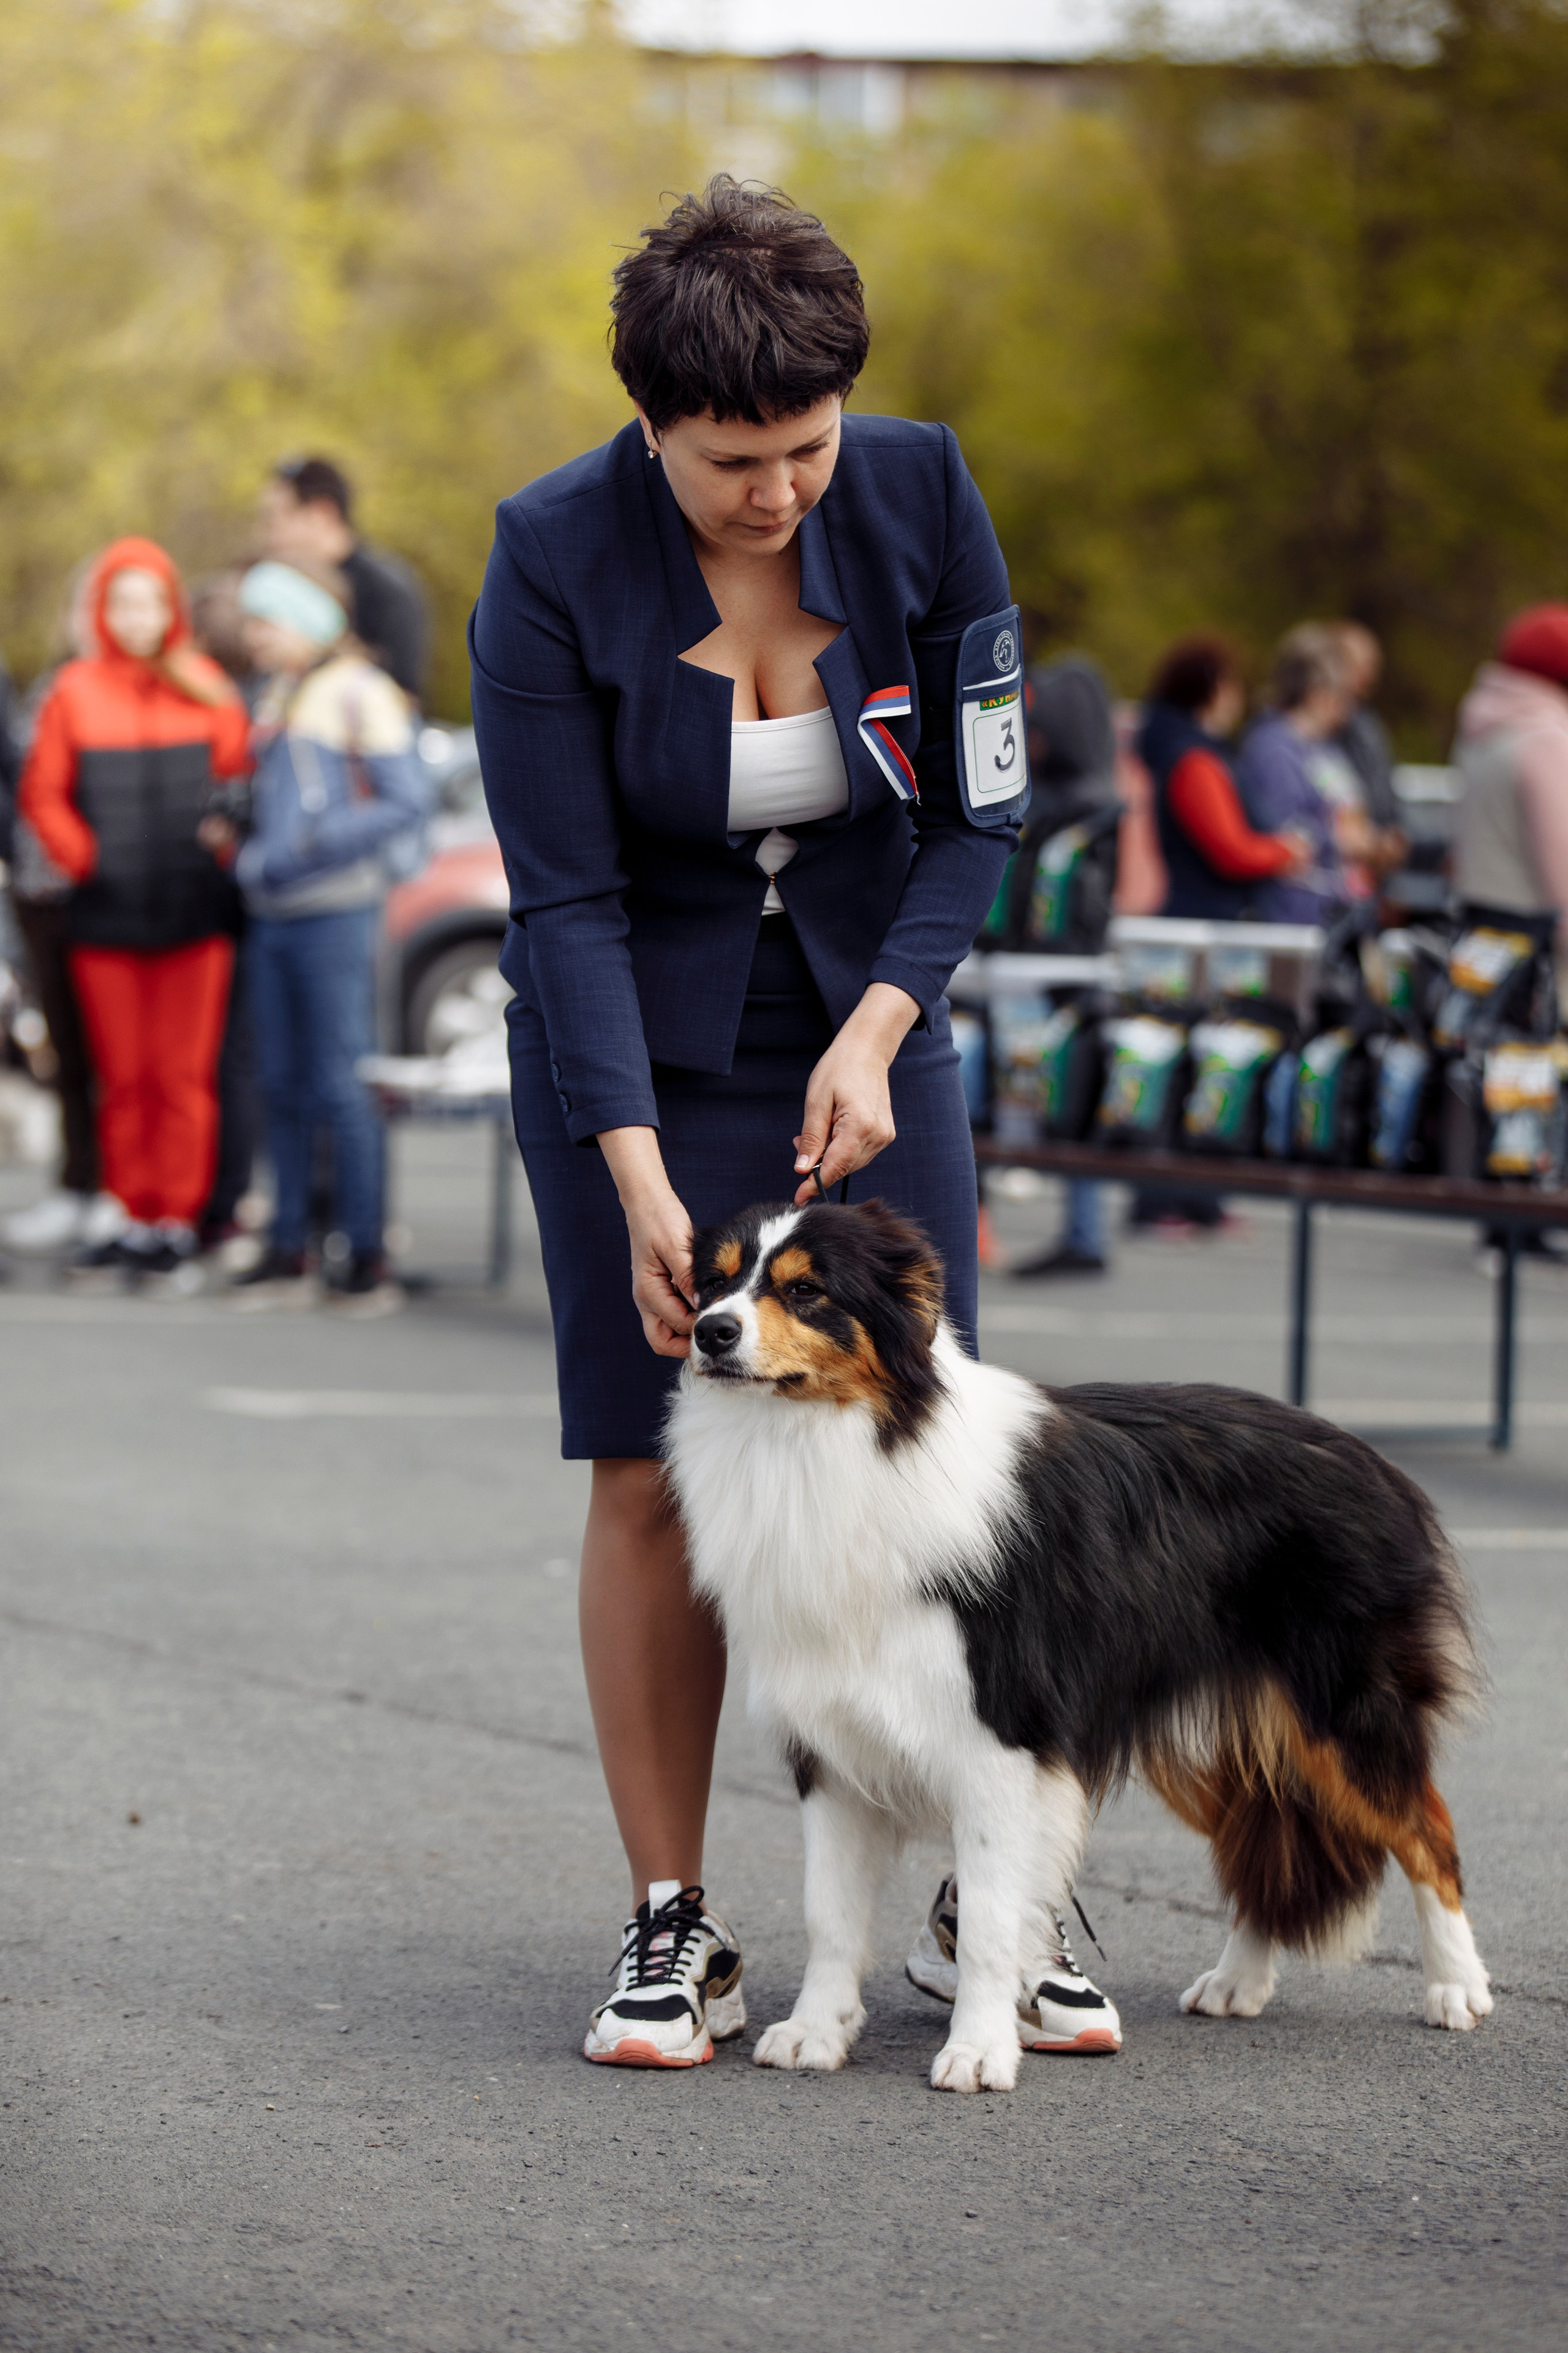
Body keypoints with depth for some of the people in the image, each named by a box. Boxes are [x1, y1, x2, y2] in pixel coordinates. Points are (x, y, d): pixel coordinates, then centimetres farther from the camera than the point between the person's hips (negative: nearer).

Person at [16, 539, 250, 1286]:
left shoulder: (205, 687, 4)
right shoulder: (75, 691, 3)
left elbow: (239, 777, 7)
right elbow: (42, 795, 5)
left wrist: (222, 846, -4)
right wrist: (82, 856, -5)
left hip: (194, 916, 0)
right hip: (107, 919, 0)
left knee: (183, 1077, -2)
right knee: (123, 1078, 5)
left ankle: (177, 1223, 3)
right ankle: (135, 1220, 12)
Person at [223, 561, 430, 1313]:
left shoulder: (358, 692, -5)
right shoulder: (275, 695, 18)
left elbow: (406, 799, -11)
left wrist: (312, 847, -16)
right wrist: (246, 851, 9)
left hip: (333, 912, -8)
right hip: (271, 913, 8)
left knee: (340, 1085, -7)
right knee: (282, 1087, 7)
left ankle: (367, 1257, -3)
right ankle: (288, 1255, 11)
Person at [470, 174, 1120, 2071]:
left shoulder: (920, 495, -13)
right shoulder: (554, 560, -19)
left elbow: (978, 809, -5)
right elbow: (567, 900, -17)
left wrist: (876, 1035, -18)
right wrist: (641, 1182, -25)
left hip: (864, 1023, 2)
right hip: (636, 1050, -2)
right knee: (650, 1476, -5)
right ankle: (673, 1928, 3)